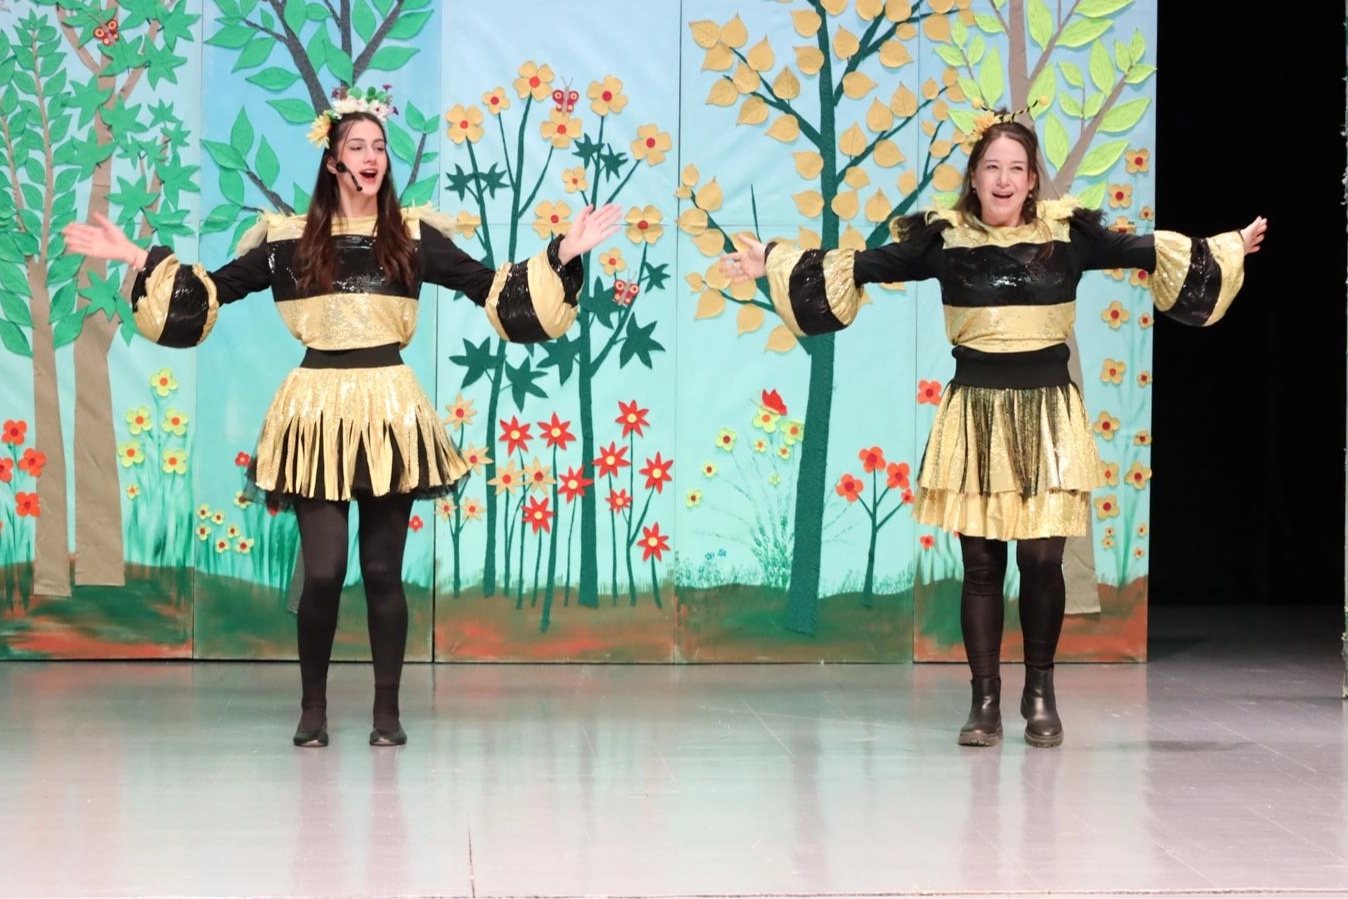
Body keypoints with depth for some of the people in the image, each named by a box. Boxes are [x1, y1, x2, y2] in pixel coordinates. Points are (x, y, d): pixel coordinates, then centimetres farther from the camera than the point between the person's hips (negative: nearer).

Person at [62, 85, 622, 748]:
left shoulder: (413, 236, 5)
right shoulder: (290, 239, 4)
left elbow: (492, 287, 9)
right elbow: (214, 290, 9)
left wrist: (563, 254, 1)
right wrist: (139, 260, 2)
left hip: (390, 410, 1)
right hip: (319, 411, -1)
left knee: (383, 570, 4)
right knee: (323, 571, -5)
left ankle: (387, 710, 13)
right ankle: (312, 707, 12)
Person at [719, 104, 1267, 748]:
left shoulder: (1067, 232, 1)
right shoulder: (944, 237, 1)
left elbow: (1153, 253, 5)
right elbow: (856, 267, 3)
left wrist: (1231, 248, 2)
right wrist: (772, 265, 1)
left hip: (1046, 416, 0)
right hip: (974, 413, 0)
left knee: (1041, 557, -3)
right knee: (980, 562, 2)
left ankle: (1040, 693, 15)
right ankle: (984, 701, 12)